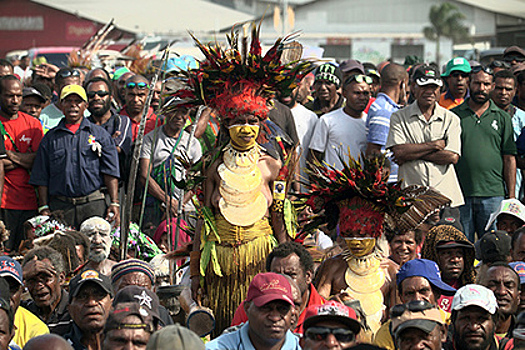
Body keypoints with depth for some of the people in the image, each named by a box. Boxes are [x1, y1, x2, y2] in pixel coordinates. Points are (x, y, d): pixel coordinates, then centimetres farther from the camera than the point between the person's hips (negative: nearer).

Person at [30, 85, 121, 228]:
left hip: (93, 205, -1)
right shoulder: (50, 138, 14)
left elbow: (110, 173, 5)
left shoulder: (100, 134, 12)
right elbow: (41, 178, 12)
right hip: (60, 206, 1)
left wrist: (114, 203, -5)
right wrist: (44, 207, 3)